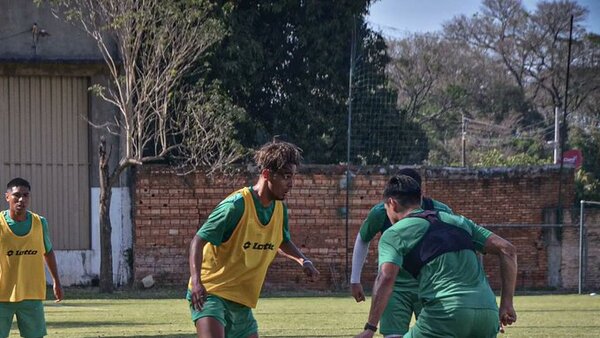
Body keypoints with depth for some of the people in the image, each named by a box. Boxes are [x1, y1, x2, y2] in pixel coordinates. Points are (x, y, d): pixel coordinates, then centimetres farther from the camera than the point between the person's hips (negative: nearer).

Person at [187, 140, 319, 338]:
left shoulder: (280, 209, 5)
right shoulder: (237, 205, -18)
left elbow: (282, 242, 26)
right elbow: (198, 241, -19)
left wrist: (302, 260, 6)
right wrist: (196, 280, -33)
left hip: (241, 302, 8)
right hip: (209, 292, -8)